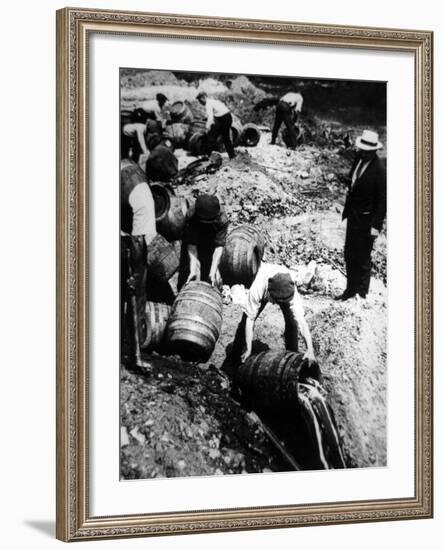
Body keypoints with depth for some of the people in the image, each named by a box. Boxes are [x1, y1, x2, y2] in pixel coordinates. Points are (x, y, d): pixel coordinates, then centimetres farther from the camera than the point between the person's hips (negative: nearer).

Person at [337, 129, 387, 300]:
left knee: (362, 259, 4)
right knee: (349, 255, 18)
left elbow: (382, 201, -18)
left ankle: (361, 294, 18)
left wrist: (376, 226, -19)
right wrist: (347, 208, 14)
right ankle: (350, 290, 32)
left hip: (366, 219, -8)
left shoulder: (379, 170, -21)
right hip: (353, 215, 8)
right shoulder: (359, 159, 1)